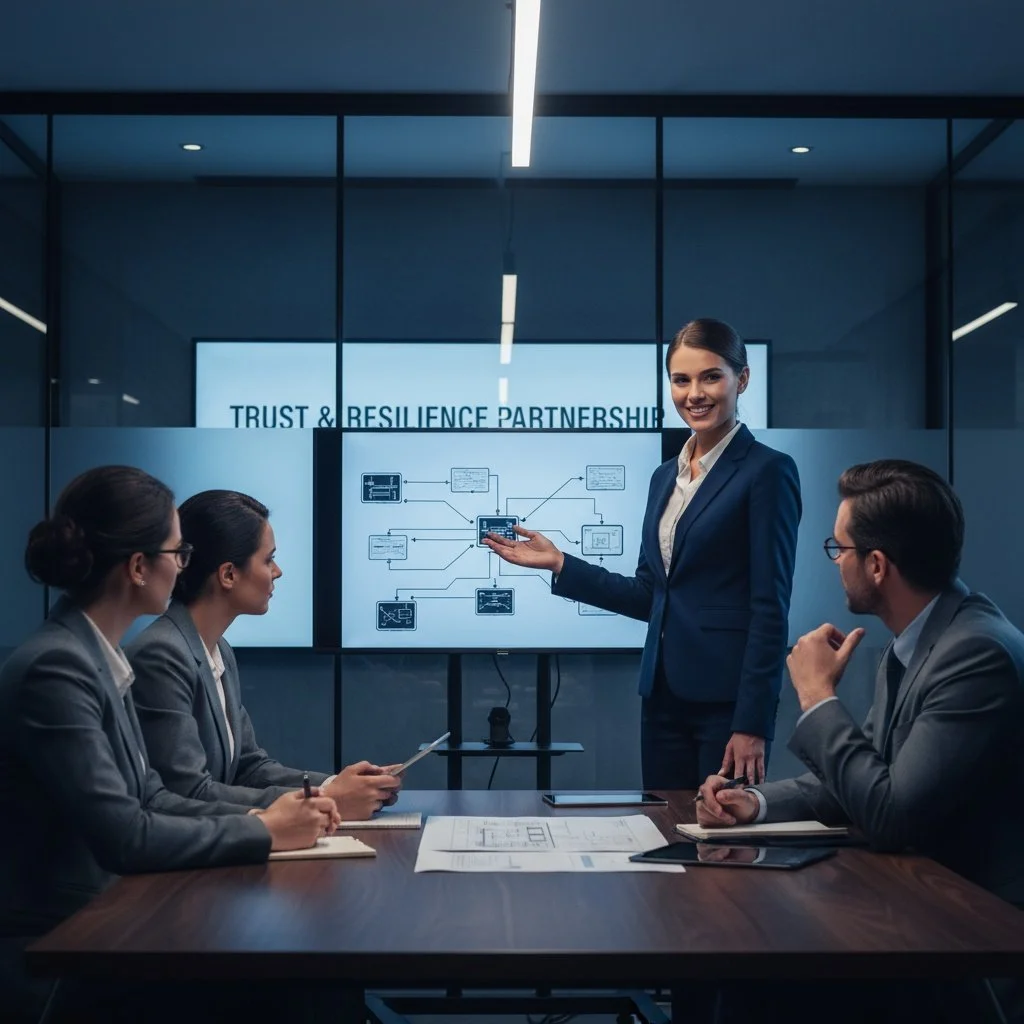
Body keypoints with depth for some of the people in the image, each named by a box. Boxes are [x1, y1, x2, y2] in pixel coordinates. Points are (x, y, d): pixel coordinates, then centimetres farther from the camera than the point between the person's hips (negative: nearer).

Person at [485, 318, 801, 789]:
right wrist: (557, 563, 8)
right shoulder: (665, 476, 14)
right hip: (664, 693, 7)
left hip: (728, 698, -7)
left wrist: (753, 723, -16)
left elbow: (770, 607, -13)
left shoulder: (767, 471, -8)